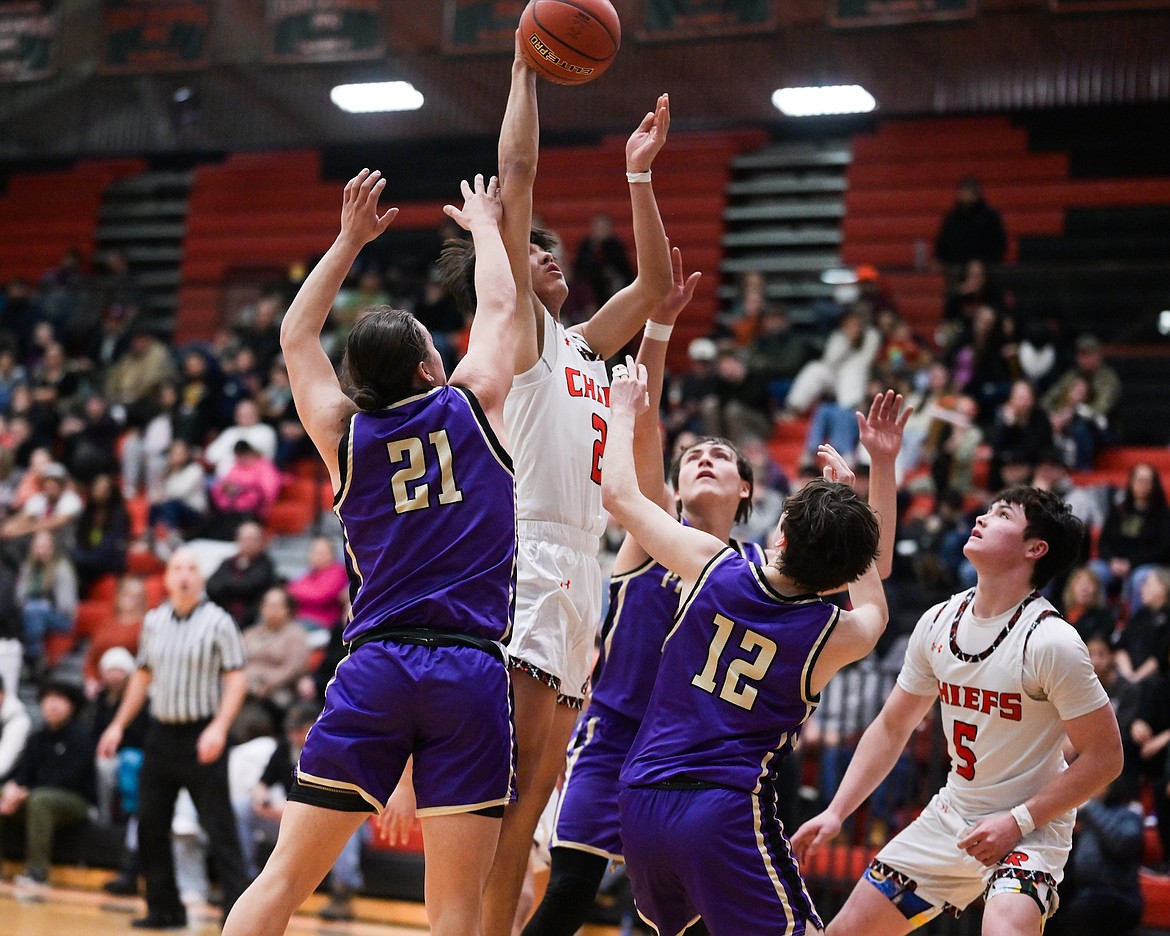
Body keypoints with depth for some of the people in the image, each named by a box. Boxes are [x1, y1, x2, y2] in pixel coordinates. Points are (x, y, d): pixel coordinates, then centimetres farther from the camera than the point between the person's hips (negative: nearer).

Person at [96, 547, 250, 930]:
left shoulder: (218, 622, -7)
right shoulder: (154, 621, 9)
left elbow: (236, 679, -11)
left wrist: (219, 728, -22)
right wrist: (119, 725, 16)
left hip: (202, 736, -6)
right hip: (161, 733, 6)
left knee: (219, 826, -7)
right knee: (150, 825, 7)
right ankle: (165, 909, 19)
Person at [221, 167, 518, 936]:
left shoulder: (345, 435, 9)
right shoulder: (472, 404, 5)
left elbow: (296, 335, 27)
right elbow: (501, 305, 22)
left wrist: (351, 241, 33)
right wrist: (484, 224, 39)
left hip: (373, 670, 2)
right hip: (469, 672, -2)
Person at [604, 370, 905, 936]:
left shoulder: (710, 565, -3)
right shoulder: (836, 636, -3)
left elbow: (619, 495, 10)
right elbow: (872, 572, 21)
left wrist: (624, 410, 25)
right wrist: (882, 466, 25)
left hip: (642, 799, 4)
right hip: (727, 811, -4)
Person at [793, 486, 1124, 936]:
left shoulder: (1051, 641, -20)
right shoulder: (938, 621, -1)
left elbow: (1104, 758, -16)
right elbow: (892, 727, 10)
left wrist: (1018, 822, -19)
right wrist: (836, 813, 3)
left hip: (1028, 831, -7)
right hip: (950, 815, 7)